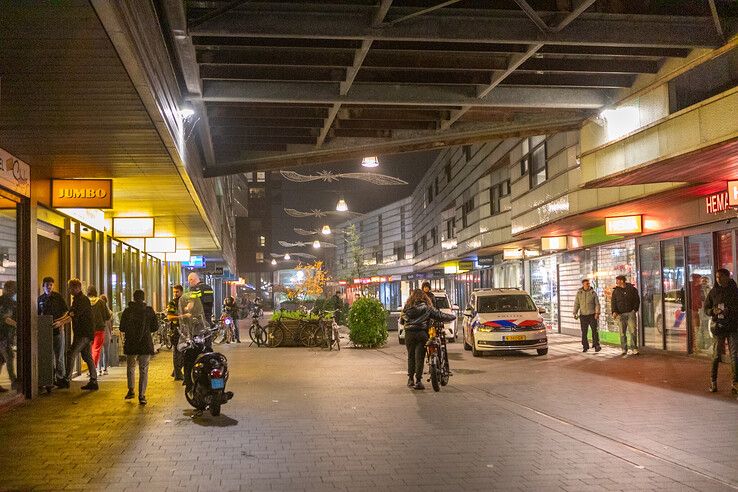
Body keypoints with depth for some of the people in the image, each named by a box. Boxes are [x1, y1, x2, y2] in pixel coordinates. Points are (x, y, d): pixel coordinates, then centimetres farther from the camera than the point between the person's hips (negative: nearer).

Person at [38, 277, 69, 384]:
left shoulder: (58, 296, 0)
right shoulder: (40, 298, 7)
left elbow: (65, 311, 1)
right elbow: (38, 314, 16)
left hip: (57, 328, -2)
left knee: (59, 354, 1)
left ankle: (60, 377, 7)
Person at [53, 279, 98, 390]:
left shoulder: (83, 300, -14)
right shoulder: (76, 300, 18)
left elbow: (74, 315, -23)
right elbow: (69, 313, 20)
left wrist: (61, 322, -28)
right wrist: (57, 320, 9)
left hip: (84, 333, -10)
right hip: (83, 333, 10)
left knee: (71, 355, -8)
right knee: (87, 357, 9)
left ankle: (66, 380, -4)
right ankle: (93, 382, 11)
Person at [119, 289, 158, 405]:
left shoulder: (127, 311, -2)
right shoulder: (149, 311, -4)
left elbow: (122, 328, -1)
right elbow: (155, 327, -2)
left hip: (130, 344, 1)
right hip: (145, 344, -1)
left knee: (130, 367, 22)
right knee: (143, 370, 3)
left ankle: (131, 390, 21)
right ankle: (142, 395, -1)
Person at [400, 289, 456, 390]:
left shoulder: (407, 307, 8)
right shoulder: (427, 308, 4)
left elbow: (401, 321, 15)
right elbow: (439, 316, 7)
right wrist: (453, 317, 22)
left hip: (409, 333, 2)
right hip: (421, 334, -2)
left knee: (411, 356, 15)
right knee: (419, 357, -1)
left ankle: (410, 379, 19)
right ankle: (418, 381, -6)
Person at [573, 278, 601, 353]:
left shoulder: (593, 293, 2)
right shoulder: (579, 293, 6)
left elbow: (597, 304, 0)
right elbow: (576, 304, 8)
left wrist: (597, 313, -11)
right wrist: (575, 313, -1)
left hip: (592, 315, -1)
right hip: (583, 315, 2)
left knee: (594, 330, -5)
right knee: (584, 332, 3)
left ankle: (596, 345, 3)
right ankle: (585, 347, 11)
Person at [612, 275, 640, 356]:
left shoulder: (632, 289, 5)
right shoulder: (616, 291, 9)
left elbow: (637, 300, 9)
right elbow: (614, 302, 3)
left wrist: (635, 309, -2)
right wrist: (614, 312, -12)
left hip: (631, 313, -2)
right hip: (621, 314, 2)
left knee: (632, 331, -7)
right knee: (622, 333, 2)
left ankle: (634, 349, -2)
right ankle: (624, 349, 9)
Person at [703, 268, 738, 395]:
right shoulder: (713, 292, 4)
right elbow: (706, 308, 9)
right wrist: (713, 311, -12)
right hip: (718, 327, 1)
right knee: (716, 355, 3)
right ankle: (713, 381, 12)